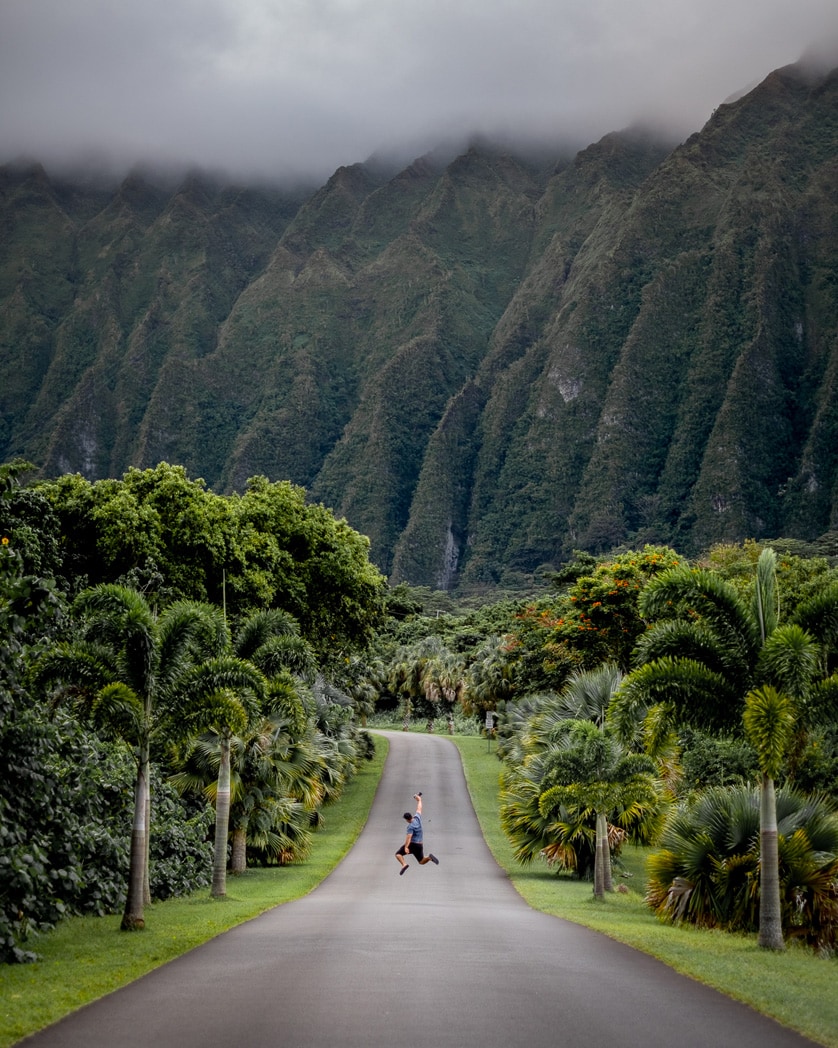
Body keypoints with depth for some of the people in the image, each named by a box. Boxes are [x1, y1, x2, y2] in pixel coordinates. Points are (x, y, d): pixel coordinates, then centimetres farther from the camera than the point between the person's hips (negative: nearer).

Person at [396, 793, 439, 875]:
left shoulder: (411, 826, -17)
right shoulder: (417, 818, 1)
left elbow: (409, 837, -28)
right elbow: (419, 809, 17)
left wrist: (406, 847, -37)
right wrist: (419, 800, 32)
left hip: (412, 844, -7)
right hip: (419, 845, 7)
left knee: (398, 854, 1)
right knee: (421, 862, 15)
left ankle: (404, 864, -25)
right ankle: (429, 857, -15)